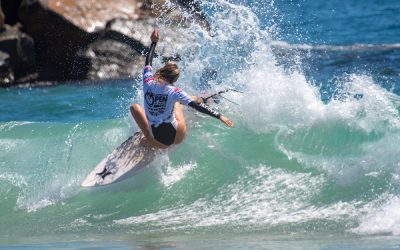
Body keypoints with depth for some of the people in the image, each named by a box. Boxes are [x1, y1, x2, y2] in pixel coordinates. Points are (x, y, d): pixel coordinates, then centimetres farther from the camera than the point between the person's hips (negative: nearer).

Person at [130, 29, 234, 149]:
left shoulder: (148, 84, -8)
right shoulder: (174, 92, -17)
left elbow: (148, 63, 10)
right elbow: (197, 106, -19)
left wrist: (154, 42, 23)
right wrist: (219, 116, -17)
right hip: (176, 137, -1)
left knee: (135, 107, 20)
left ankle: (148, 139, 9)